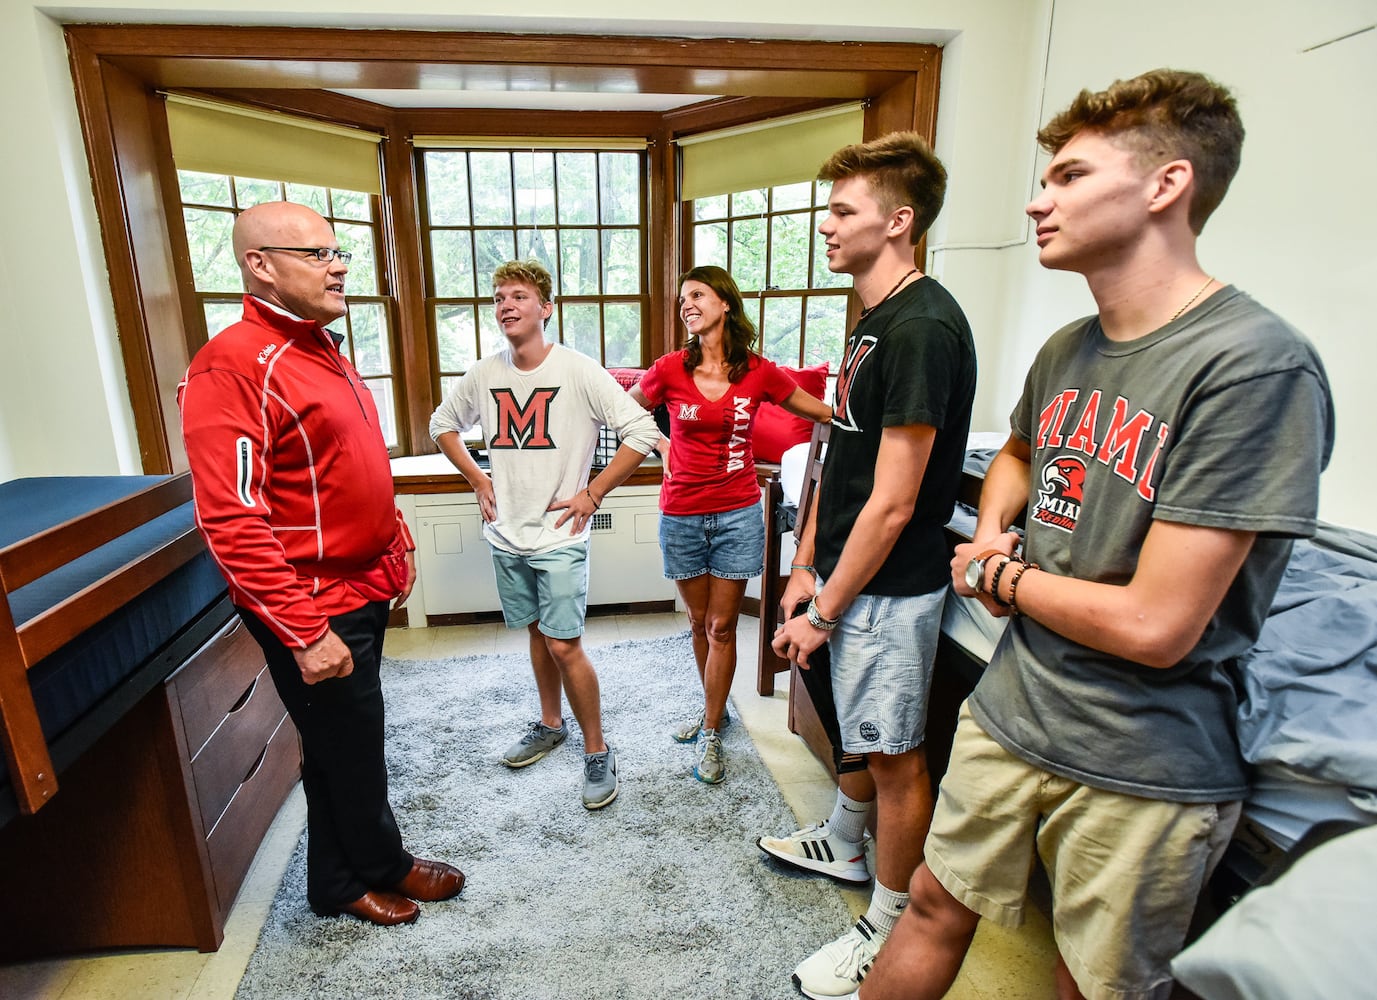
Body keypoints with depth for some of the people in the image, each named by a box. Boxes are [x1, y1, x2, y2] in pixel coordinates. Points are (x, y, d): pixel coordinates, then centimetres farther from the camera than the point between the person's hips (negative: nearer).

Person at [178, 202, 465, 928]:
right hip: (311, 609, -9)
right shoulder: (234, 365, -19)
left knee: (346, 744, 21)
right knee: (351, 746, 11)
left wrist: (398, 543, 18)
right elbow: (231, 522, -25)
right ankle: (384, 867, 35)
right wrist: (305, 632, -24)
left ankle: (341, 880, 40)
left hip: (361, 589, 9)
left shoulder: (323, 350, 11)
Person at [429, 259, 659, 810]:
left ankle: (597, 751, 14)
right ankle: (550, 724, 39)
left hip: (559, 535, -5)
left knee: (564, 644, -5)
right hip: (506, 533, 5)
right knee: (537, 631, 19)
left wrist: (591, 494, -13)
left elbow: (642, 432, -15)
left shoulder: (578, 370, -13)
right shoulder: (484, 373, 2)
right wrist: (478, 481, 7)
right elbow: (443, 424, 20)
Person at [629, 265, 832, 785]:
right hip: (681, 515, 1)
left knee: (722, 627, 6)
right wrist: (659, 447, 2)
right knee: (699, 623, 15)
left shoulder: (760, 373, -4)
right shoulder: (670, 370, -5)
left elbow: (827, 413, 7)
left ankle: (711, 734, 22)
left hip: (737, 513, -1)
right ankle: (714, 709, 38)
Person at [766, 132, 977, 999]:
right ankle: (844, 846, 49)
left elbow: (893, 504, -23)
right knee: (860, 728, 26)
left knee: (894, 754, 8)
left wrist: (823, 612, -16)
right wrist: (806, 565, 12)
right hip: (850, 572, 9)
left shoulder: (923, 327, -22)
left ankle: (891, 927, 30)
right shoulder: (875, 319, 10)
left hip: (890, 587, -9)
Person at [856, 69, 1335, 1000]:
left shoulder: (1256, 365, -22)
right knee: (936, 907, 20)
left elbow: (1154, 627, -25)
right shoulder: (1067, 350, 2)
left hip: (1145, 771, -5)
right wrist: (992, 530, 3)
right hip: (1010, 713, 6)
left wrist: (995, 576, -8)